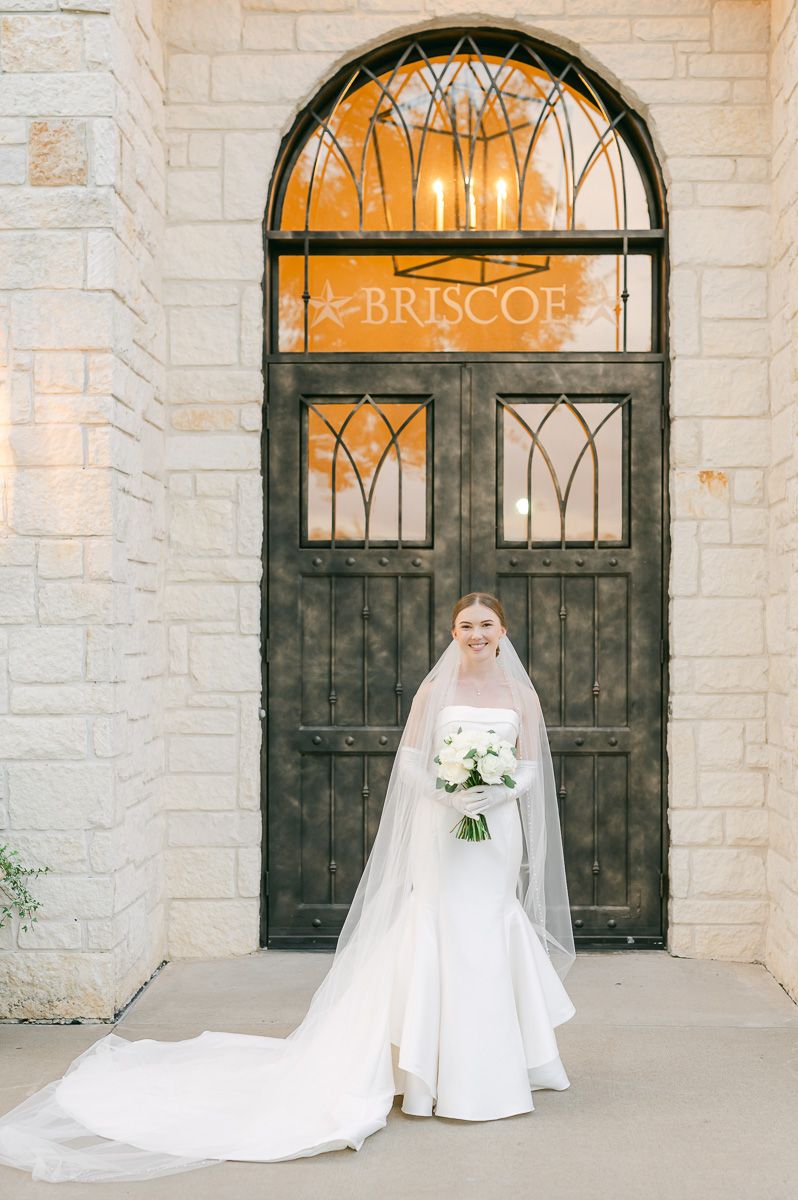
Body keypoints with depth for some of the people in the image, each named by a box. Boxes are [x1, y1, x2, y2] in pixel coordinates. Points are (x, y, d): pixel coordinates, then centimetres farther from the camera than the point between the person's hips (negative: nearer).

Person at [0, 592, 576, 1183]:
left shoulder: (521, 692, 6)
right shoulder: (435, 687, 2)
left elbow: (531, 767, 7)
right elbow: (410, 759, 1)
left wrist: (497, 792, -12)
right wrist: (447, 792, -16)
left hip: (498, 830, 2)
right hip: (441, 830, -2)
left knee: (488, 935, 4)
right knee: (438, 932, -5)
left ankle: (487, 1064, 16)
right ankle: (438, 1068, 5)